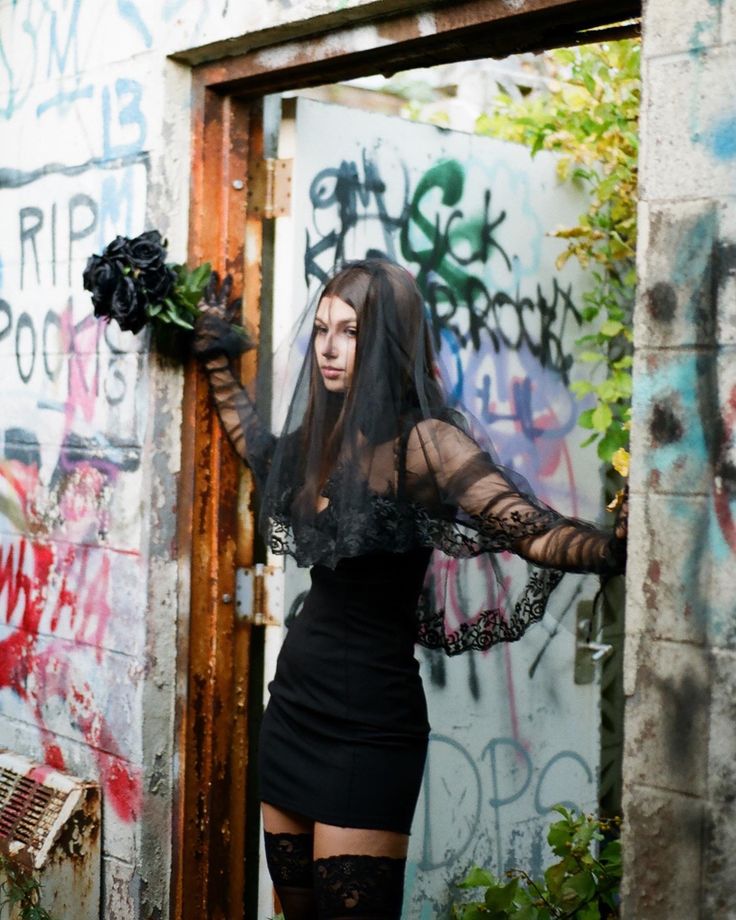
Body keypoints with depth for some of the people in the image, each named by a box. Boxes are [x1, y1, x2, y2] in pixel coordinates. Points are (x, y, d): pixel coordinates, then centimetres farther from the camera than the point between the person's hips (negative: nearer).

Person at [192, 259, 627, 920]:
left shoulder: (423, 440, -14)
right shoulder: (326, 433, 8)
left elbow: (532, 530, -25)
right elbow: (262, 455, 31)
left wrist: (614, 550, -42)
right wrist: (219, 362, 34)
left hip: (366, 723, -7)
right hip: (294, 704, 7)